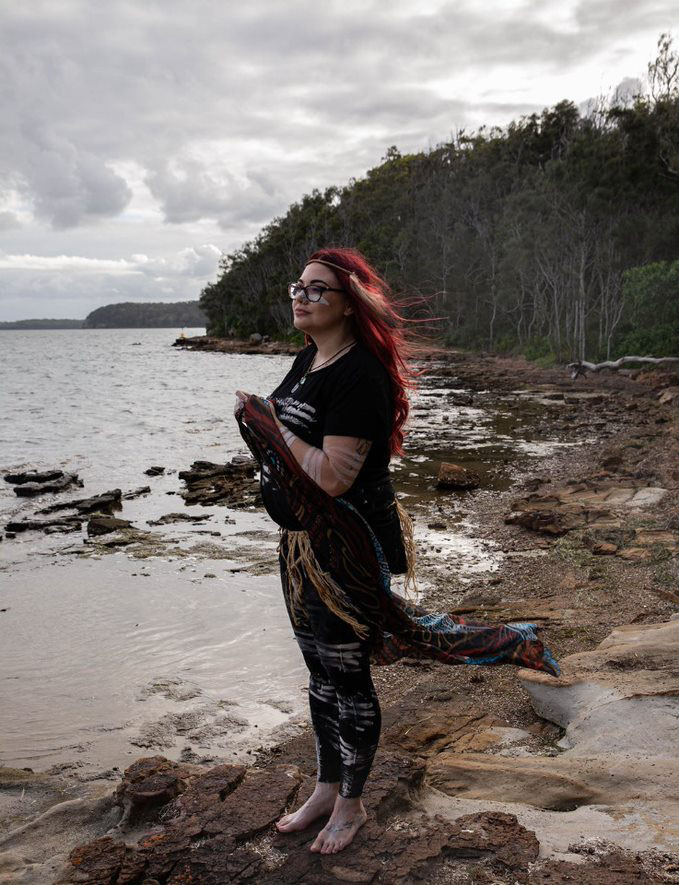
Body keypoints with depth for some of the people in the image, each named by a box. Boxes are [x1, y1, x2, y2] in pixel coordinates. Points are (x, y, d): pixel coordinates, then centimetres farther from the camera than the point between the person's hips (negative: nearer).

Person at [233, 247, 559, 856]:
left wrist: (266, 424, -23)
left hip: (346, 549, -9)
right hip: (302, 543, 9)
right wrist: (257, 416, 5)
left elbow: (333, 475, -29)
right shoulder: (308, 360, 7)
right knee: (320, 670, 21)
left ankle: (351, 804, 30)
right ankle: (326, 788, 40)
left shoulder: (358, 374, -23)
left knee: (347, 674, 8)